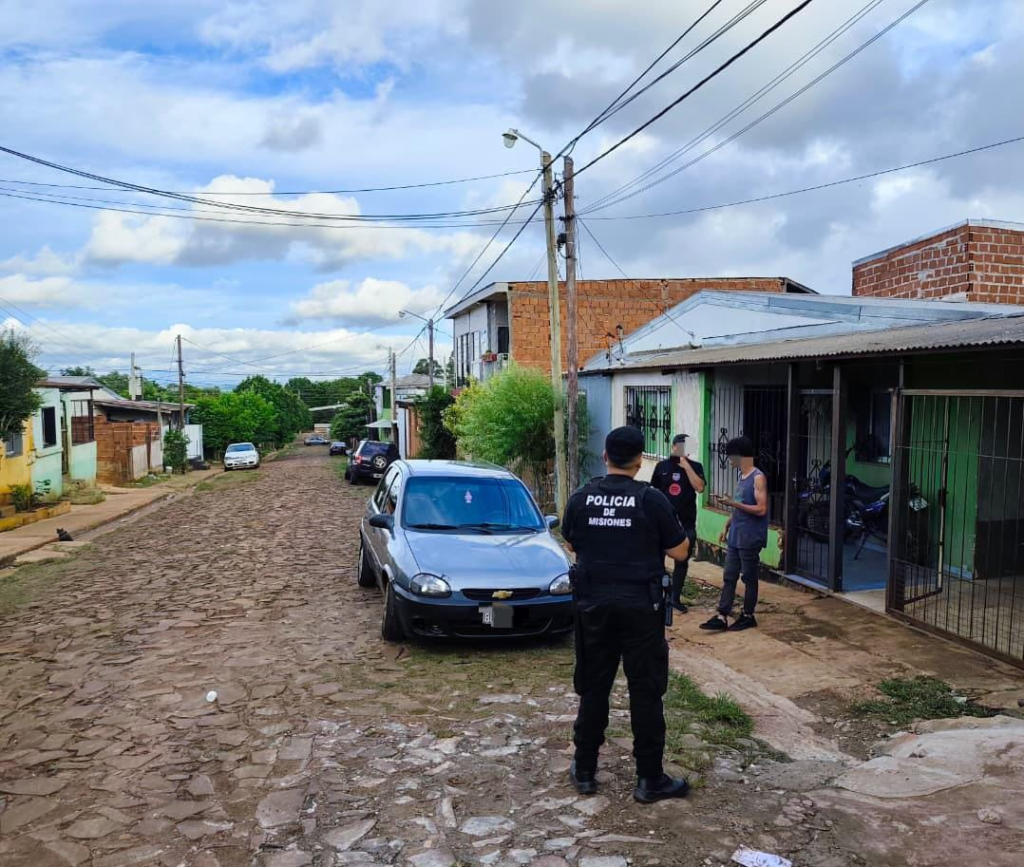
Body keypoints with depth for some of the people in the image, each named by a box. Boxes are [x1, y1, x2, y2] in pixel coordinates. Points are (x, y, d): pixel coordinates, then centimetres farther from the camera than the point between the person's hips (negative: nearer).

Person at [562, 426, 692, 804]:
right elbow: (680, 551, -3)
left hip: (594, 605, 3)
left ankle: (584, 770, 23)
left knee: (593, 688, 13)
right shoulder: (651, 499, -11)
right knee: (646, 692, 6)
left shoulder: (581, 498, -2)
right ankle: (650, 779, 14)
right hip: (640, 607, -3)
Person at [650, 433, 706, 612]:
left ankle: (676, 597, 21)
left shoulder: (695, 466, 2)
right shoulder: (662, 466, 2)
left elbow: (700, 488, -15)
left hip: (686, 523, 1)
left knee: (682, 562, 9)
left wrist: (686, 466, -16)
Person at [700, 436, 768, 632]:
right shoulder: (740, 476, 13)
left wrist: (733, 503, -21)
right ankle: (721, 617, 7)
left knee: (749, 577, 4)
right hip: (735, 536, 8)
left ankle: (748, 616, 17)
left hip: (750, 538, -8)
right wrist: (726, 527, 16)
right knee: (728, 577, 6)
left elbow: (761, 509, -20)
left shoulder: (758, 478, -13)